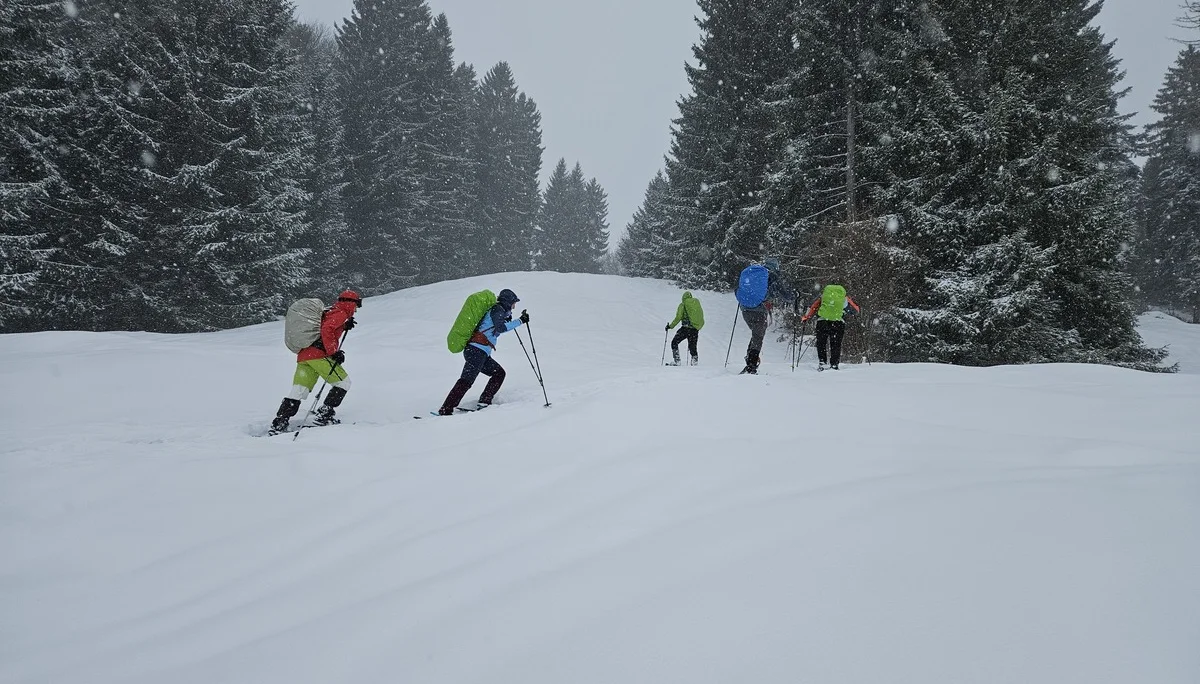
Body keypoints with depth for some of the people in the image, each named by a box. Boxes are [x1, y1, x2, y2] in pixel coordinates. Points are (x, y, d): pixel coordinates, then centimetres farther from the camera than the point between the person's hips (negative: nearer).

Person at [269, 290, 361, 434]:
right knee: (343, 382, 2)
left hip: (303, 355, 9)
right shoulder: (340, 313, -1)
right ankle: (324, 416, -4)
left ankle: (278, 424, -2)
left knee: (298, 392, 6)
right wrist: (334, 352, -16)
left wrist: (345, 326, 21)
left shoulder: (329, 311, 28)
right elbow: (327, 330, -16)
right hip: (318, 355, -9)